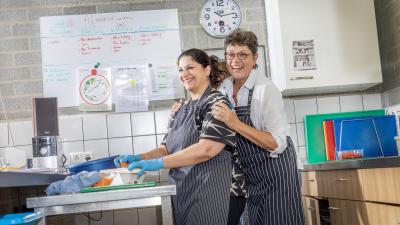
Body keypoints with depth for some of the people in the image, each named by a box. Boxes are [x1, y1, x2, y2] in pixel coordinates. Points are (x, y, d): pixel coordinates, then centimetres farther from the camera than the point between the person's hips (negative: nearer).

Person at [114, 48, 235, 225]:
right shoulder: (182, 110, 15)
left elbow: (206, 149, -20)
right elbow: (167, 149, 15)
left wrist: (158, 163, -22)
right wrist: (139, 158, -4)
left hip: (206, 189, -7)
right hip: (180, 190, 7)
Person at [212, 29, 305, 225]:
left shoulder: (266, 89, -19)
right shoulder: (224, 87, 1)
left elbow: (277, 144, -25)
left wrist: (235, 124, -32)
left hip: (273, 170, -6)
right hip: (248, 171, 6)